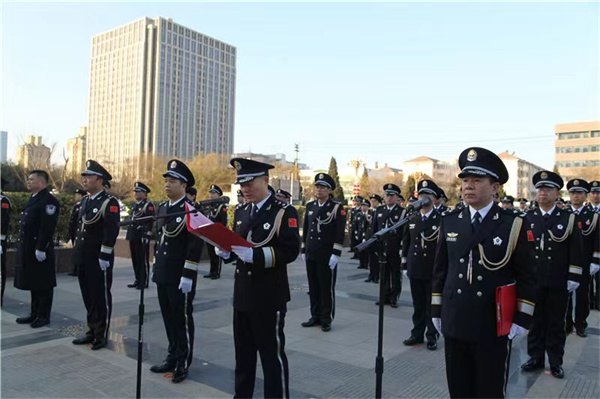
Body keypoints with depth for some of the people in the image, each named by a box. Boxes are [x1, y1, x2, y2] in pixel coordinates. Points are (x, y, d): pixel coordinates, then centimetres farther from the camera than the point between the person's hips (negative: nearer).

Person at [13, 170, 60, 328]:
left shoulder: (48, 200, -15)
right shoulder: (33, 199, 16)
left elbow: (47, 227, -21)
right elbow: (27, 223, 19)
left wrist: (41, 249, -23)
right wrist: (23, 248, 18)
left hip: (40, 250, -9)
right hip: (29, 249, 9)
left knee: (43, 285, 2)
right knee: (33, 283, 16)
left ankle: (44, 316, 11)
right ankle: (35, 313, 26)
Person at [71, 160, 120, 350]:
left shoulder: (109, 202, -13)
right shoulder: (85, 201, 13)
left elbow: (111, 231, -18)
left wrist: (104, 257, -20)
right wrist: (78, 250, 17)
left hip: (99, 260, -8)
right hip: (83, 258, 8)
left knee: (101, 297, 3)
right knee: (88, 296, 15)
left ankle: (102, 335, 15)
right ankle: (92, 331, 28)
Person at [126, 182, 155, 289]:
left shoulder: (148, 205, -8)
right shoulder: (134, 204, 17)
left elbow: (150, 221, -15)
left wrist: (146, 236, -20)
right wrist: (129, 235, 18)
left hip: (142, 237, -8)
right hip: (133, 236, 8)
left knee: (143, 260, -2)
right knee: (135, 259, 12)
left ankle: (144, 282, 5)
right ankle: (137, 280, 22)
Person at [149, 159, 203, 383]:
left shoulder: (191, 210, -13)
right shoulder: (162, 208, 11)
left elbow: (195, 245, -18)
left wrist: (188, 275, -20)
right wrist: (155, 267, 18)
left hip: (180, 277, -7)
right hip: (163, 275, 8)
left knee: (182, 319, 4)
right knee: (168, 318, 16)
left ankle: (183, 363, 17)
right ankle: (172, 358, 29)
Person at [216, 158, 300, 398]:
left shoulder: (284, 212, -11)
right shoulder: (241, 213, 11)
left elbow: (290, 251, -19)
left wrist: (255, 254, -29)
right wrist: (226, 251, -5)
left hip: (269, 297, -7)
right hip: (242, 294, 7)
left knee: (272, 353, 5)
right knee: (243, 351, 18)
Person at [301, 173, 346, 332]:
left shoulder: (337, 207, -6)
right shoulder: (310, 206, 10)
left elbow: (340, 233, -10)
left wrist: (336, 254, -16)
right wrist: (303, 250, 12)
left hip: (327, 256, -5)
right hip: (311, 254, 5)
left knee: (327, 288, 3)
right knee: (313, 287, 11)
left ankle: (326, 320, 14)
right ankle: (315, 316, 23)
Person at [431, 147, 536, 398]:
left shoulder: (513, 224, -5)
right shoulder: (449, 221, 4)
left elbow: (525, 278, -2)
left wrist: (521, 320, -5)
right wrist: (437, 311, 9)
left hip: (495, 328, -3)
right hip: (454, 325, 3)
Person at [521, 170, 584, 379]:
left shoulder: (568, 218, 0)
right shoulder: (527, 218, 4)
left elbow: (576, 250, -1)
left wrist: (573, 278, -5)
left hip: (558, 282, -1)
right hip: (533, 281, 1)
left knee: (556, 323, 9)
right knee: (535, 320, 10)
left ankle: (555, 362, 23)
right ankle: (535, 357, 24)